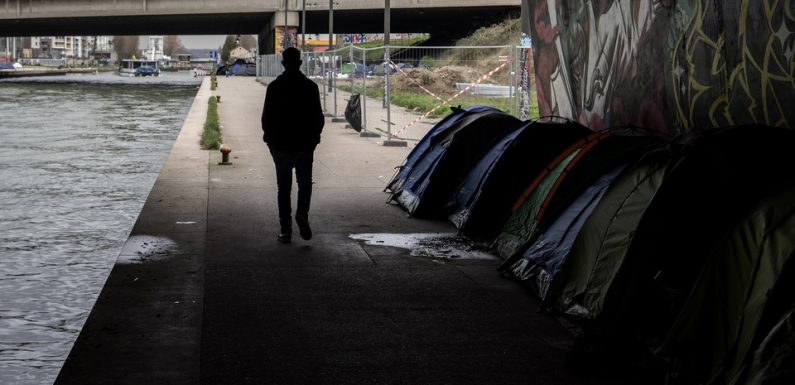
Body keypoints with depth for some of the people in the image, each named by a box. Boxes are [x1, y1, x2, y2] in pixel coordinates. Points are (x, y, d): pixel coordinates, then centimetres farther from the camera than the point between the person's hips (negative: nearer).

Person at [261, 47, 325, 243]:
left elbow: (266, 117, -3)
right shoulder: (310, 87, -4)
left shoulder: (274, 87, -4)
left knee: (283, 187, 8)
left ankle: (285, 229, 5)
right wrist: (314, 137, 12)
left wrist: (270, 139, 11)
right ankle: (302, 213, -13)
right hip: (305, 145, 0)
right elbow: (318, 117, -3)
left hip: (280, 145, 0)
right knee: (305, 183, 13)